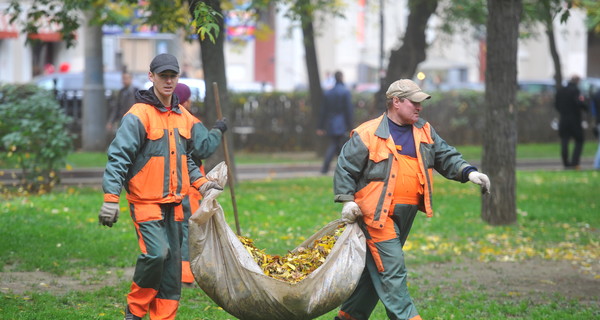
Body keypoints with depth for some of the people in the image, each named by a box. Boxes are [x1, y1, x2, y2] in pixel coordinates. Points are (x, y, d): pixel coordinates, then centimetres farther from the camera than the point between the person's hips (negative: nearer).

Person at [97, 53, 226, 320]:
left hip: (173, 203, 7)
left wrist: (200, 183, 9)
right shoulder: (139, 115, -11)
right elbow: (118, 157, -14)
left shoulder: (184, 117, 11)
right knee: (156, 253, -19)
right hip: (145, 201, -7)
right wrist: (111, 198, -20)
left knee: (172, 262, 6)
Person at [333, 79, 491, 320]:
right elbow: (345, 168, -3)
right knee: (392, 272, -11)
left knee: (376, 269, 15)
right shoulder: (367, 135, -8)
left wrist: (468, 173, -3)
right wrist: (347, 201, -10)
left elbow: (446, 157, 14)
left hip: (405, 216, 7)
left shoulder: (424, 132, 10)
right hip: (377, 215, -7)